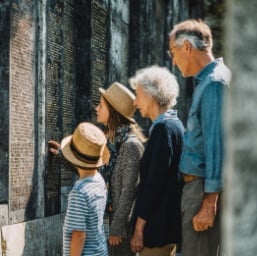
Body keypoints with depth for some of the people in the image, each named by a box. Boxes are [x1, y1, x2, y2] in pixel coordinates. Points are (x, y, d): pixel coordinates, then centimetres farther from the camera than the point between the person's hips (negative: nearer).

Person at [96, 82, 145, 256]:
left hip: (126, 222, -8)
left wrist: (118, 227, -17)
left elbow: (129, 191, -19)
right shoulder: (113, 140, 8)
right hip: (114, 217, 8)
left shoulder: (130, 144, -17)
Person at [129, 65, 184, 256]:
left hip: (158, 226, -10)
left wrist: (140, 227, -17)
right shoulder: (174, 124, 12)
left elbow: (155, 181, -20)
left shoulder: (163, 128, -16)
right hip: (169, 222, 10)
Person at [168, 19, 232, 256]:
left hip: (204, 188, -10)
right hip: (198, 184, 10)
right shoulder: (207, 81, 16)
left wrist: (209, 203, -21)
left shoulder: (214, 83, -15)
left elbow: (216, 143, -20)